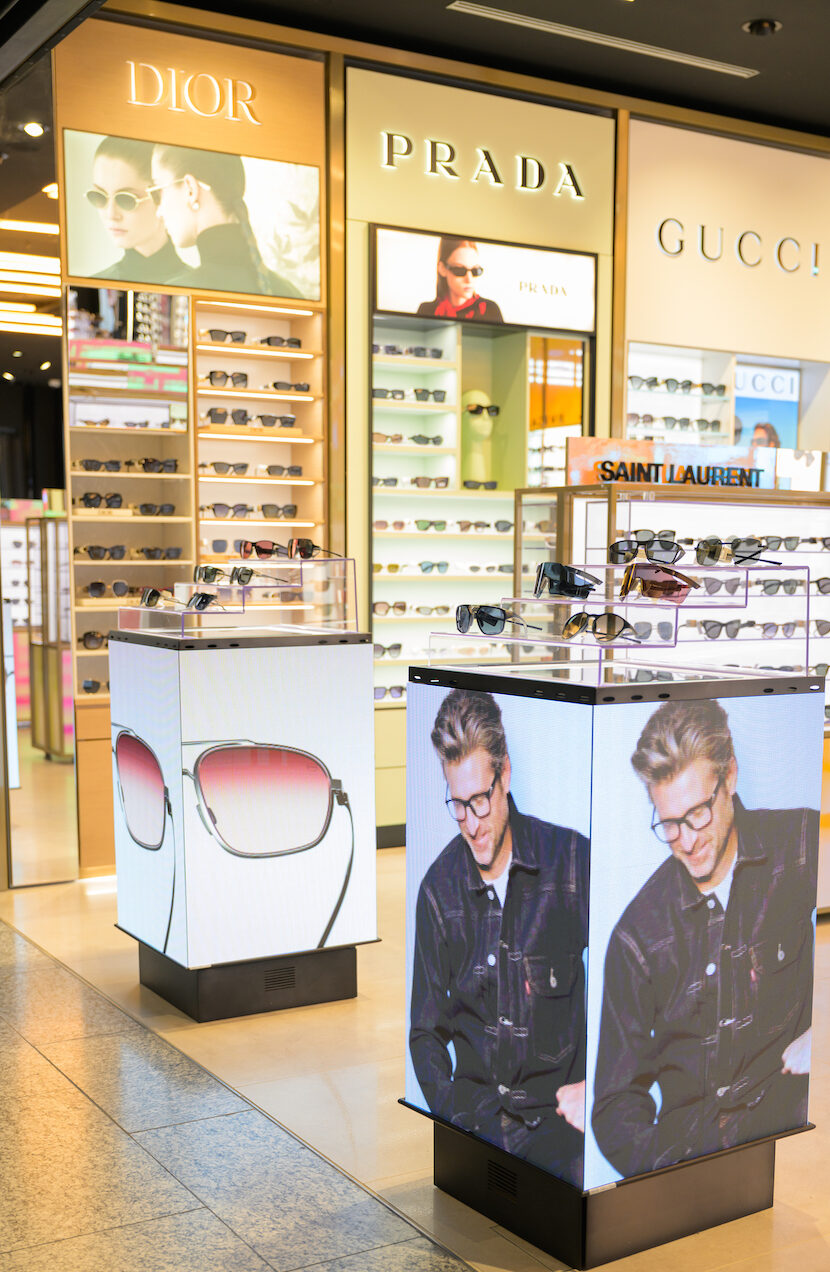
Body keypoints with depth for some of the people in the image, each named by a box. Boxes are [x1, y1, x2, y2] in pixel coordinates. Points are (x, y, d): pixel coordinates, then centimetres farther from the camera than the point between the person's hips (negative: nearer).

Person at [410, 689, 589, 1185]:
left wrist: (595, 1084, -11)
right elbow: (426, 1031, 10)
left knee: (581, 1173, -28)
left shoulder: (571, 860, -4)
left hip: (558, 1103, -1)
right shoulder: (439, 888, 3)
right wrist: (452, 1111, -6)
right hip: (476, 1103, 2)